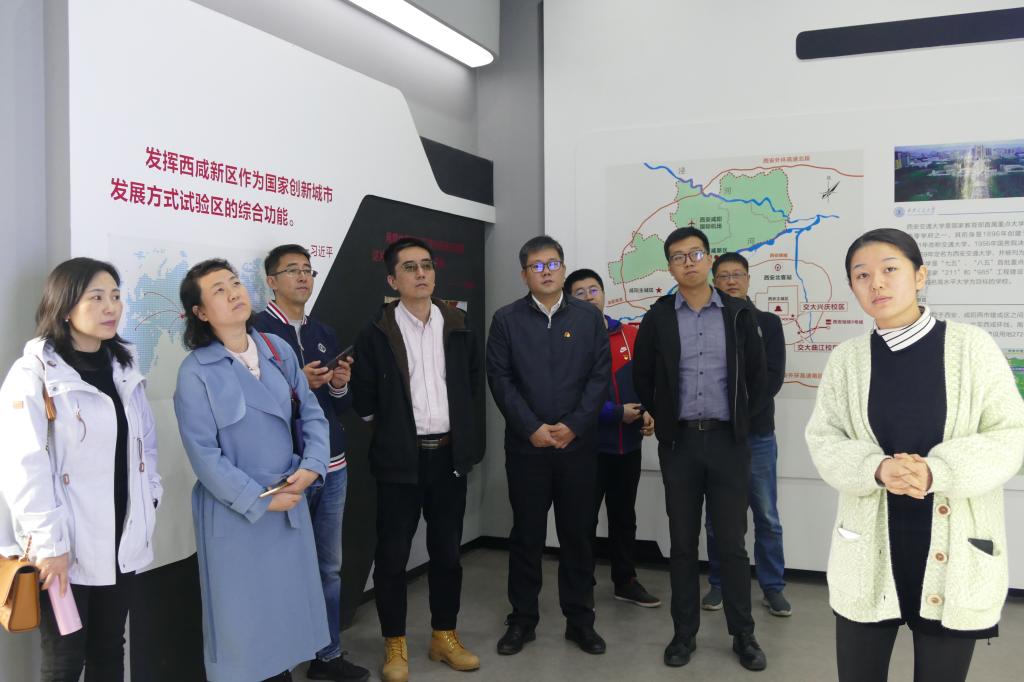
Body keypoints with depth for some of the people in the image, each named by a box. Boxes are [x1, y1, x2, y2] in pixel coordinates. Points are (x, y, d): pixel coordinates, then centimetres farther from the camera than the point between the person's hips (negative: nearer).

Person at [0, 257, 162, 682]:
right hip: (67, 547, -6)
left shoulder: (124, 368, 10)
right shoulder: (34, 374, -11)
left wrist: (149, 497, 6)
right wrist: (48, 542, -18)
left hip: (121, 540, 6)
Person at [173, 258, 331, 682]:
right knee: (241, 617, 10)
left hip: (291, 503, 5)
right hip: (235, 512, -4)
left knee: (288, 608, 17)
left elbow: (311, 413, 4)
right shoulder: (196, 371, -12)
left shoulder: (279, 350, 1)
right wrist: (261, 501, -14)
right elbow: (204, 454, -15)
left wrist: (311, 467, -12)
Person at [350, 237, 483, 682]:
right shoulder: (375, 335, -5)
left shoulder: (459, 328, 5)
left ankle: (445, 636, 27)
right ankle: (395, 645, 19)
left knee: (447, 551, 12)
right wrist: (389, 427, 5)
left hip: (449, 455, 3)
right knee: (392, 554, 4)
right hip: (399, 459, -3)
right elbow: (363, 399, -1)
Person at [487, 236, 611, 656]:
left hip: (578, 444, 1)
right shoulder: (506, 320, 1)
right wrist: (532, 428, -12)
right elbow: (499, 379, -4)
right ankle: (522, 619, 20)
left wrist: (573, 425, -10)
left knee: (578, 533, 8)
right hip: (526, 445, -1)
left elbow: (601, 376, 0)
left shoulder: (589, 318, 5)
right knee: (526, 534, 7)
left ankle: (580, 619, 21)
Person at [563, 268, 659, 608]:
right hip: (589, 444, -5)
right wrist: (616, 413, -21)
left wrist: (647, 412, -6)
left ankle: (625, 581, 30)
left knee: (624, 514, 17)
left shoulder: (630, 334, 6)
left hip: (628, 442, 5)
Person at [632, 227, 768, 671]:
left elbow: (757, 374, 7)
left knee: (732, 542, 5)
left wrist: (742, 419, 4)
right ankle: (684, 633, 20)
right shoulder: (658, 318, 1)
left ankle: (743, 635, 19)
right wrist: (663, 420, 6)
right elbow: (642, 376, 9)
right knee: (682, 542, 8)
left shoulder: (738, 314, 1)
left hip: (727, 440, 0)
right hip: (679, 441, 1)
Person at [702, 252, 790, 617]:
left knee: (767, 517, 6)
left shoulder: (767, 323, 5)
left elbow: (773, 379, -3)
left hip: (757, 434, 0)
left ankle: (773, 588, 18)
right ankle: (718, 584, 22)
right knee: (716, 517, 9)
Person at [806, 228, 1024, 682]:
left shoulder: (972, 346, -5)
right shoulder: (846, 358, 2)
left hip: (956, 550, -1)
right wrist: (876, 469, -19)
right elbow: (823, 440, 1)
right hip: (870, 549, 2)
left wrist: (937, 471, -21)